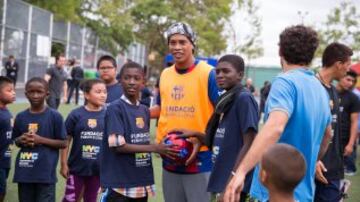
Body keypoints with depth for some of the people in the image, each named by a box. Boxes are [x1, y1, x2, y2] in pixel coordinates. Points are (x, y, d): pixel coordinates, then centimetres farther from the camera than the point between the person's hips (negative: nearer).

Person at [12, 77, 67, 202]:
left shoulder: (54, 116, -6)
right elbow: (15, 140, 16)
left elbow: (63, 143, -4)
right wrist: (21, 140, -7)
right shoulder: (21, 117, 5)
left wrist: (41, 140, -15)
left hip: (46, 173, -4)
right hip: (24, 173, 4)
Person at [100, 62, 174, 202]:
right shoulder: (115, 108, -11)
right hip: (118, 184, -7)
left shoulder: (145, 111, 11)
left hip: (141, 182, 7)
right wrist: (154, 148, -17)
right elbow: (118, 146, -17)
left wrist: (162, 149, 0)